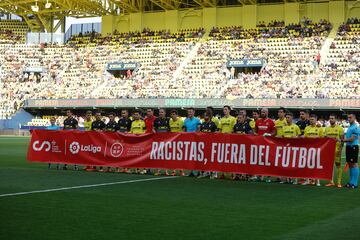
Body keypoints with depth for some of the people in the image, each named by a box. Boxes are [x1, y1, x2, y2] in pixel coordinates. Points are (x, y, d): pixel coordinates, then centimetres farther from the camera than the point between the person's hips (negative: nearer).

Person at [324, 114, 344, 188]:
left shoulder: (340, 128, -2)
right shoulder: (327, 128, 11)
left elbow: (342, 139, -4)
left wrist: (340, 149, -13)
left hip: (336, 149, -4)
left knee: (338, 165, -2)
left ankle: (338, 182, 2)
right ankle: (331, 181, 13)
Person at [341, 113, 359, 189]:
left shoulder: (355, 127, -13)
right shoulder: (349, 127, 17)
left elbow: (352, 139, -18)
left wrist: (342, 140, -11)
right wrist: (343, 140, 4)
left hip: (353, 147, -10)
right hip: (348, 147, 10)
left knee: (354, 164, -7)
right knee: (350, 164, 11)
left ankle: (354, 183, -4)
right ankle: (351, 182, 17)